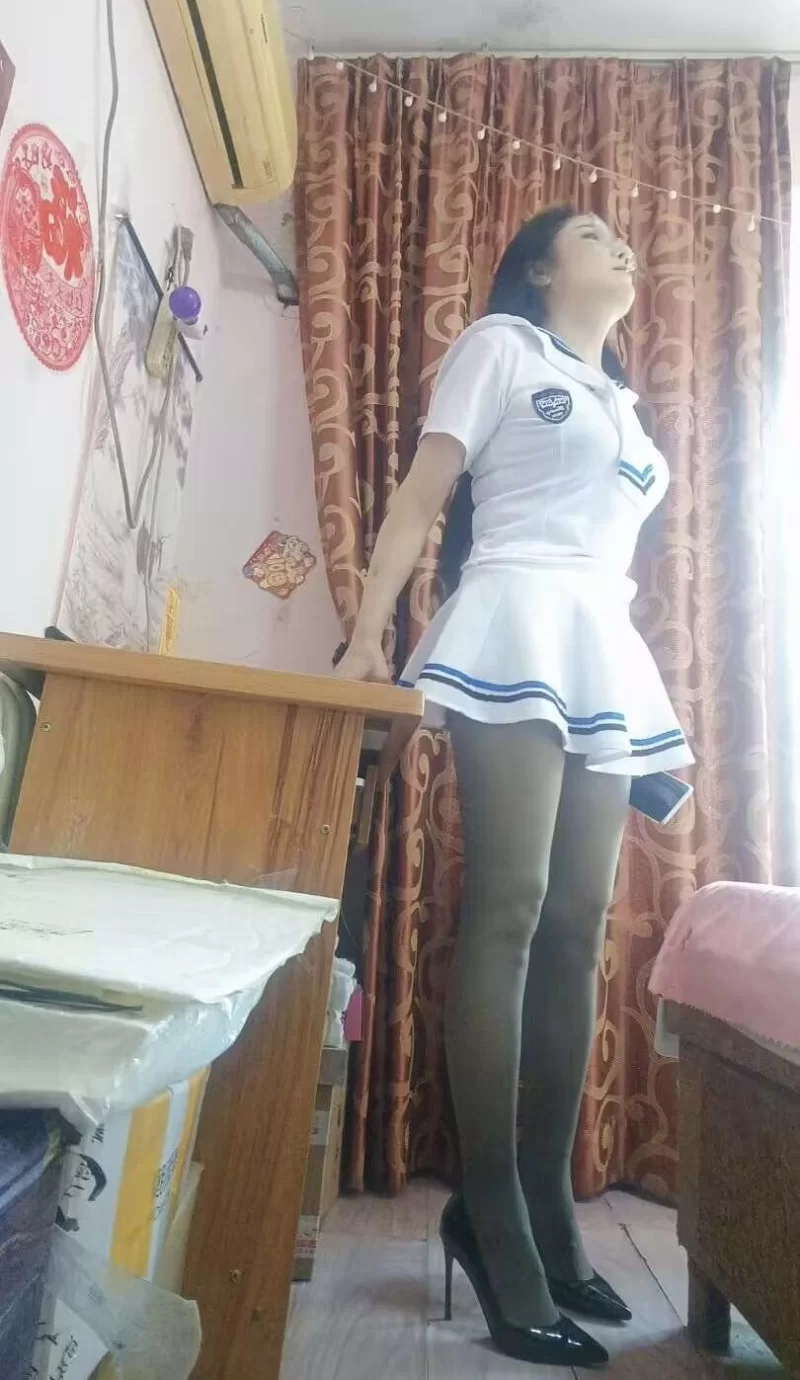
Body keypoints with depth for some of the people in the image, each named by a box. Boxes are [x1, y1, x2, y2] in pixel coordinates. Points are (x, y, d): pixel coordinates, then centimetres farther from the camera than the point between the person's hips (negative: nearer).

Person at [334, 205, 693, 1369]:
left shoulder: (622, 402, 31)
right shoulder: (499, 345, 13)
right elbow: (422, 494, 2)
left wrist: (612, 643, 18)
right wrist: (366, 634, -10)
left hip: (608, 656, 7)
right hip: (516, 630, -6)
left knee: (578, 930, 0)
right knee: (509, 910, -16)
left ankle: (545, 1206, 10)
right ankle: (491, 1219, -7)